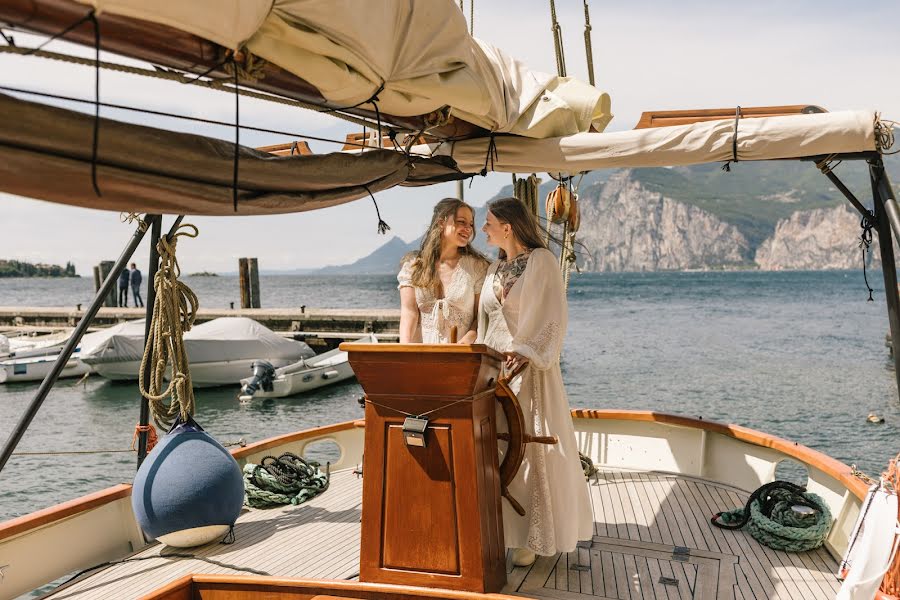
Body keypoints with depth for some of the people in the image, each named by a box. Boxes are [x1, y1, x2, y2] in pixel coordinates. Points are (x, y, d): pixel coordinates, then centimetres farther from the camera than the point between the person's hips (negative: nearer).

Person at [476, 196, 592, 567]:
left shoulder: (541, 261, -6)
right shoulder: (494, 269, 16)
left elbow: (554, 316, -13)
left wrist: (528, 352, -24)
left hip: (529, 369, -7)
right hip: (494, 368, 7)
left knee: (532, 449, -1)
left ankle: (534, 537, 11)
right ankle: (502, 528, 19)